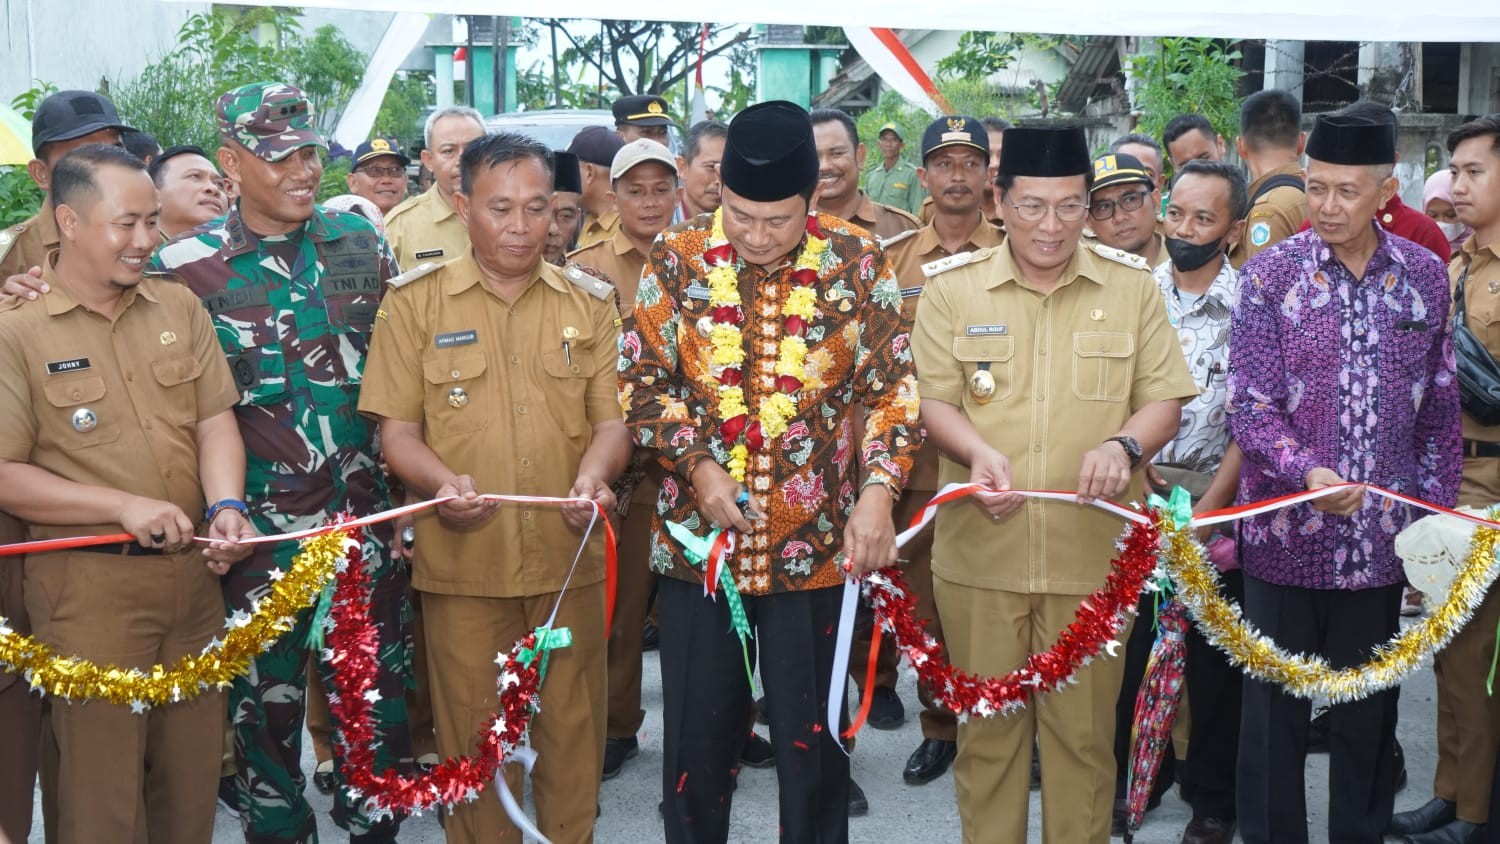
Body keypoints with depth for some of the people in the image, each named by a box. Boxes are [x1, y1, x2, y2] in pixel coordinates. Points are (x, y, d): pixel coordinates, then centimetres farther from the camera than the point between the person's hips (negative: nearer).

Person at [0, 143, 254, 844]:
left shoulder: (178, 307, 8)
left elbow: (214, 419, 8)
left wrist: (227, 507, -11)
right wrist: (125, 507, -18)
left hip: (192, 574, 5)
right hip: (89, 587, -5)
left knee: (193, 770, 14)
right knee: (101, 787, 3)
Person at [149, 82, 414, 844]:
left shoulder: (359, 239, 5)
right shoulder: (184, 267, -5)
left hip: (367, 517, 3)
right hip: (260, 530, -2)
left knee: (378, 695, 10)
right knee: (267, 704, 8)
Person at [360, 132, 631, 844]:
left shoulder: (589, 302, 7)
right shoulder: (415, 303, 1)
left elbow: (610, 418, 6)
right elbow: (397, 430, 0)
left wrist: (593, 475, -16)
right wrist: (443, 482, -20)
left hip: (569, 557, 2)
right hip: (464, 561, -1)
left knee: (572, 730, 10)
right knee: (474, 737, 8)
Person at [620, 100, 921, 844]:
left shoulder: (857, 262, -3)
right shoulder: (677, 259, -2)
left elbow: (892, 387, -1)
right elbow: (641, 379, 2)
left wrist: (877, 490, -13)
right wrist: (697, 465, -11)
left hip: (817, 544, -1)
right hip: (697, 536, 1)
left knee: (813, 734, 10)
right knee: (697, 733, 11)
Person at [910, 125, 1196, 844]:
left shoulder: (1131, 288, 4)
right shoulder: (951, 287, 2)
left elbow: (1164, 400, 4)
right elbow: (935, 400, 1)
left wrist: (1125, 445, -17)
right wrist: (978, 453, -19)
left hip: (1094, 551, 0)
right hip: (980, 550, 0)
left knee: (1084, 730, 8)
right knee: (987, 726, 9)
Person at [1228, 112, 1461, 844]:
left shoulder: (1425, 276, 2)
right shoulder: (1269, 275, -6)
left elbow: (1439, 408, 8)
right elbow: (1248, 404, -10)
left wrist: (1436, 511, 6)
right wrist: (1307, 473, -26)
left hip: (1381, 537, 2)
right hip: (1286, 533, -2)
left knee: (1369, 706, 13)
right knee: (1276, 703, 8)